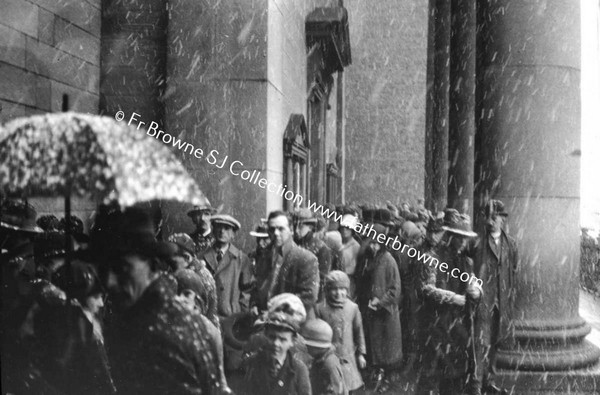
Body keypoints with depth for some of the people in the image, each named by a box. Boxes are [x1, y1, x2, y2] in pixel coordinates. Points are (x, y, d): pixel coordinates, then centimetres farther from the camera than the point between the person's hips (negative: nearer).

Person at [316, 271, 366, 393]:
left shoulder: (353, 308, -2)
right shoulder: (320, 309, -8)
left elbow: (358, 331, 7)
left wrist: (360, 353, 9)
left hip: (347, 358, 2)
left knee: (347, 389, 10)